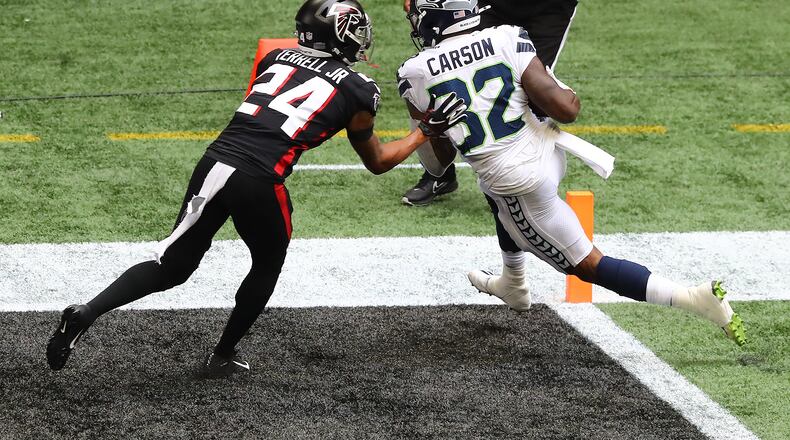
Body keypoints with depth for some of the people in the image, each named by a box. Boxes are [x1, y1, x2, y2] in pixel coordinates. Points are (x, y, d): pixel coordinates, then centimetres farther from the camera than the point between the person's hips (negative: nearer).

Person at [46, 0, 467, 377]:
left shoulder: (277, 59, 21)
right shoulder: (357, 91, 10)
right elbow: (377, 162, 25)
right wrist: (427, 131, 36)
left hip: (215, 162, 4)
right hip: (258, 182, -4)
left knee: (171, 265, 13)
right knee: (266, 267, 25)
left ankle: (85, 314, -3)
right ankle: (223, 356, 30)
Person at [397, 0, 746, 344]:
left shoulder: (416, 75, -7)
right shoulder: (506, 42, -5)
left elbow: (438, 162, 4)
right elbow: (565, 108, -11)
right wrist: (568, 95, 12)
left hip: (523, 183, -5)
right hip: (546, 151, 5)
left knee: (588, 265, 6)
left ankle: (695, 297, -7)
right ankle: (513, 286, 55)